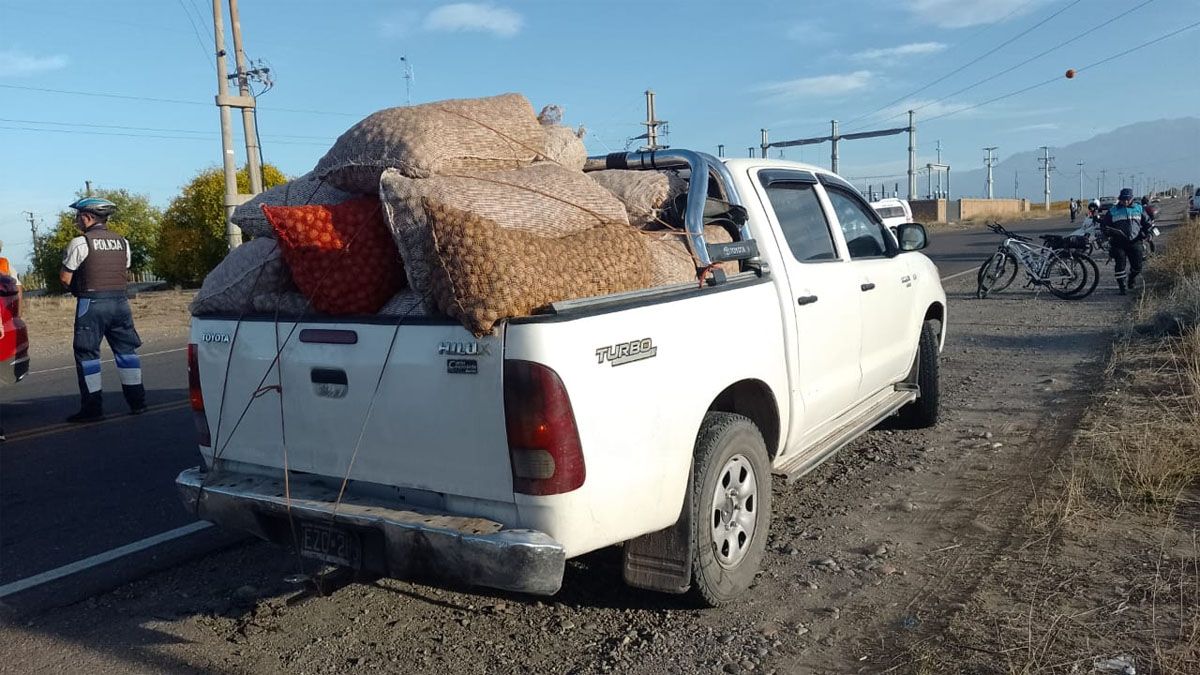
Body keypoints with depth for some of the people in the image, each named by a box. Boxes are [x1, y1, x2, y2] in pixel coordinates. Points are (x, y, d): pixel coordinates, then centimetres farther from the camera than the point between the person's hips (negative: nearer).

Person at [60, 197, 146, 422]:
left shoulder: (80, 243, -8)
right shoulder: (122, 242, 9)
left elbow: (65, 278, -5)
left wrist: (79, 286, 13)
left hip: (91, 303, -5)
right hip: (120, 300, 5)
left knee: (87, 354, 2)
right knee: (126, 350, 11)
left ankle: (93, 407, 2)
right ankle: (137, 401, 13)